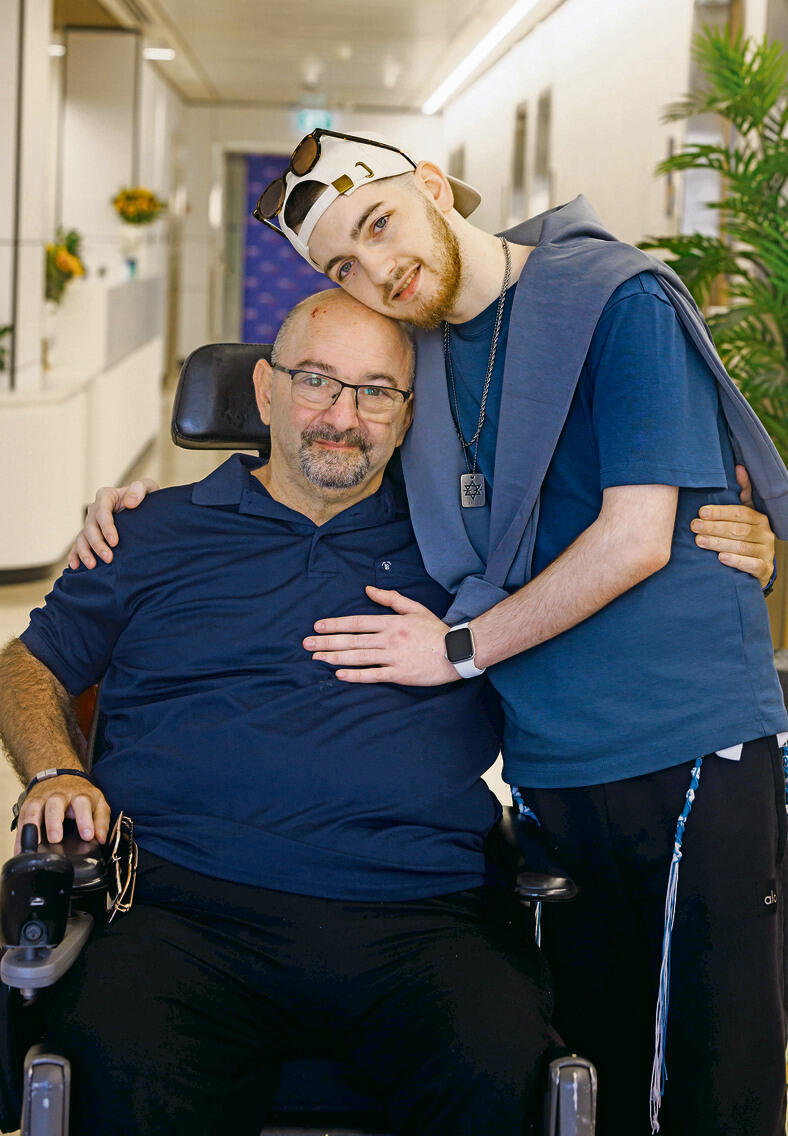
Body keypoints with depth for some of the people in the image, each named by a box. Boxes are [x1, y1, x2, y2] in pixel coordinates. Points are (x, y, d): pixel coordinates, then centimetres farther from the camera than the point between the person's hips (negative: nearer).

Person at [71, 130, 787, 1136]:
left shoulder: (617, 301, -8)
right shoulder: (408, 353, 11)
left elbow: (635, 537, -14)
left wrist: (461, 648, -7)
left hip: (692, 747, -5)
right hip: (551, 767, 6)